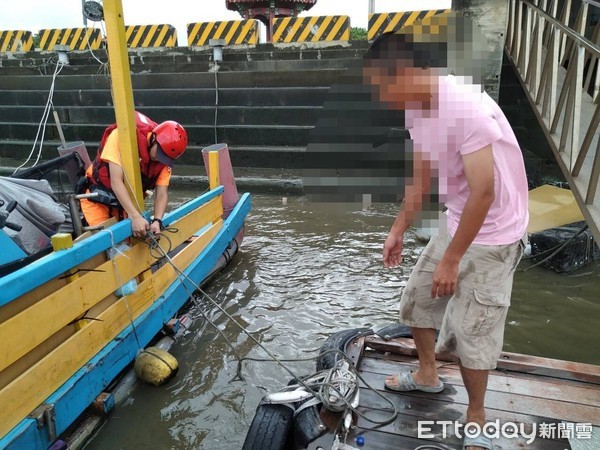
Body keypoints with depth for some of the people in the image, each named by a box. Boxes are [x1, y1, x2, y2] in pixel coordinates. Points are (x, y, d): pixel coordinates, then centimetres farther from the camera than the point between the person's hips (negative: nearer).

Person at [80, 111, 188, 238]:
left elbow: (162, 193, -16)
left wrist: (157, 221, -34)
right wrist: (136, 217, -40)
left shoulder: (165, 156, -14)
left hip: (128, 201, 4)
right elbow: (116, 182, -32)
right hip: (98, 197, -4)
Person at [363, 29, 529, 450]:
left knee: (471, 331, 2)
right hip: (456, 222, 8)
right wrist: (398, 230, 13)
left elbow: (483, 191, -28)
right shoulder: (417, 108, -1)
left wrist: (451, 259, -21)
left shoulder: (465, 107, -29)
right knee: (417, 298, 17)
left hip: (492, 235, -8)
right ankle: (427, 374, 41)